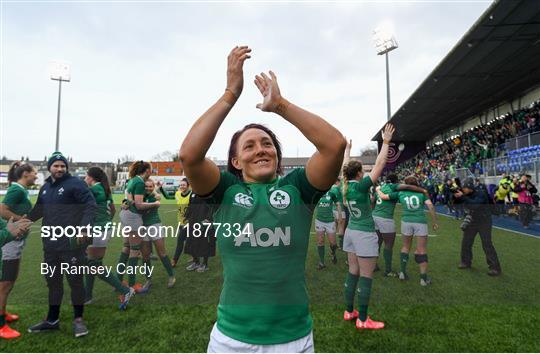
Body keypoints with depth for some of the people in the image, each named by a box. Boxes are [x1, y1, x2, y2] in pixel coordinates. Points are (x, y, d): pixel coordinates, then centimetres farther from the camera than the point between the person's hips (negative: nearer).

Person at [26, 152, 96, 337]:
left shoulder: (75, 183, -9)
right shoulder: (45, 187, 14)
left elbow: (91, 205, -16)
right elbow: (39, 210, 27)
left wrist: (84, 228, -24)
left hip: (71, 242, -7)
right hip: (50, 243, 7)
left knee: (75, 280, 2)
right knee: (53, 281, 17)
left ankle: (78, 320, 16)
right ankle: (52, 320, 31)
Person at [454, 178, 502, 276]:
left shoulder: (480, 193, -23)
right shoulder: (466, 194, -3)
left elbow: (474, 204, -39)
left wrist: (462, 197, -40)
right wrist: (456, 196, -16)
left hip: (484, 222, -7)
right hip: (472, 221, 7)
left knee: (487, 245, -8)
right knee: (466, 242, 11)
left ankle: (495, 268, 2)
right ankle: (466, 262, 27)